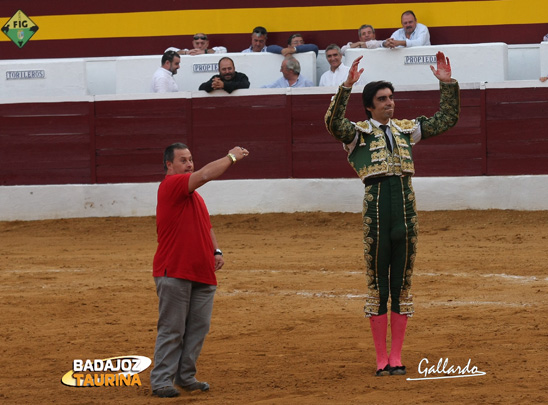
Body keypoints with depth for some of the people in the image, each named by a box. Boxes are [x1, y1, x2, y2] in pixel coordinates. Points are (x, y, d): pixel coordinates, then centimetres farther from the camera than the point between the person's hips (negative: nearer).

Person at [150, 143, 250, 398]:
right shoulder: (170, 185, -9)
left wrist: (216, 251, 10)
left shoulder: (194, 195, 20)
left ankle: (186, 377, 15)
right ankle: (161, 381, -4)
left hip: (202, 275, 8)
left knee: (199, 327, 7)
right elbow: (206, 174, -20)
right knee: (172, 329, -7)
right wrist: (231, 157, -8)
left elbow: (206, 226, 27)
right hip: (174, 273, -8)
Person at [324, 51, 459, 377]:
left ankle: (397, 357, 11)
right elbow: (333, 123, -20)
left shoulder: (406, 129, 14)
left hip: (406, 209, 4)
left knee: (402, 285, 6)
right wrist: (347, 87, -30)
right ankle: (381, 358, 9)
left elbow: (447, 119, 19)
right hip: (376, 210, -4)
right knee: (377, 285, 3)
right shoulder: (359, 132, 1)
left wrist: (448, 84, 8)